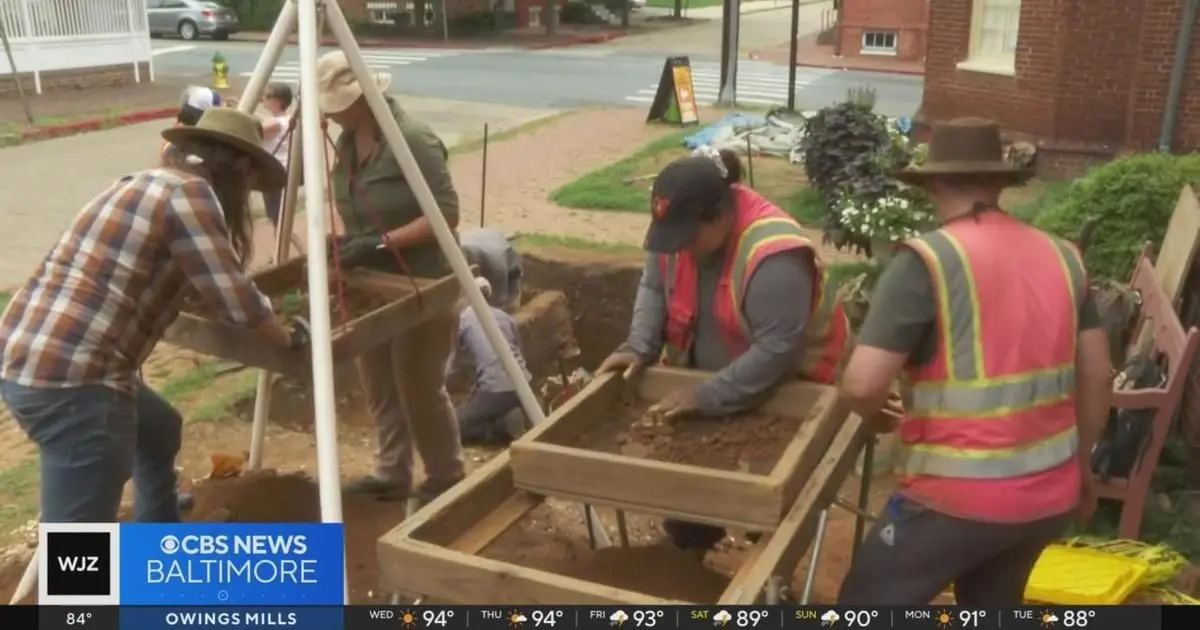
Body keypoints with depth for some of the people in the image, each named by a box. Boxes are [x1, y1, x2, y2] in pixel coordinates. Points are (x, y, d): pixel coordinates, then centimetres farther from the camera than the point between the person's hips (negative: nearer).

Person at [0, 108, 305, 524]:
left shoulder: (151, 183, 19)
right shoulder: (191, 194, -8)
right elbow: (235, 303, -11)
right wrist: (287, 341, 8)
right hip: (70, 377, -10)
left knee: (158, 430, 32)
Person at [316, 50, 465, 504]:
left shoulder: (414, 140, -22)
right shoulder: (348, 140, 4)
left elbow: (446, 214, -24)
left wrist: (381, 242, -28)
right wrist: (345, 241, -4)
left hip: (419, 283, -8)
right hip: (371, 282, 8)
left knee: (419, 388, 2)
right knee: (380, 387, 15)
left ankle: (446, 480, 20)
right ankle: (391, 474, 30)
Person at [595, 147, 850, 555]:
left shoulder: (774, 256, -36)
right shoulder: (681, 226, -15)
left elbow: (776, 349, -37)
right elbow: (654, 288, -3)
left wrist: (707, 399, -36)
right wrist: (638, 348, -19)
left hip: (783, 393, -6)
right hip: (703, 377, 6)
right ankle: (687, 558, 36)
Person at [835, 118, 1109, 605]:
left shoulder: (926, 260, -15)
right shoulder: (1062, 256, 5)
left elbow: (862, 384, -20)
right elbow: (1097, 375, 10)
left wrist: (878, 417, 3)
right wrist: (1080, 461, 23)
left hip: (960, 497, -7)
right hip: (1051, 493, 7)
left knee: (865, 608, 10)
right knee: (992, 606, 28)